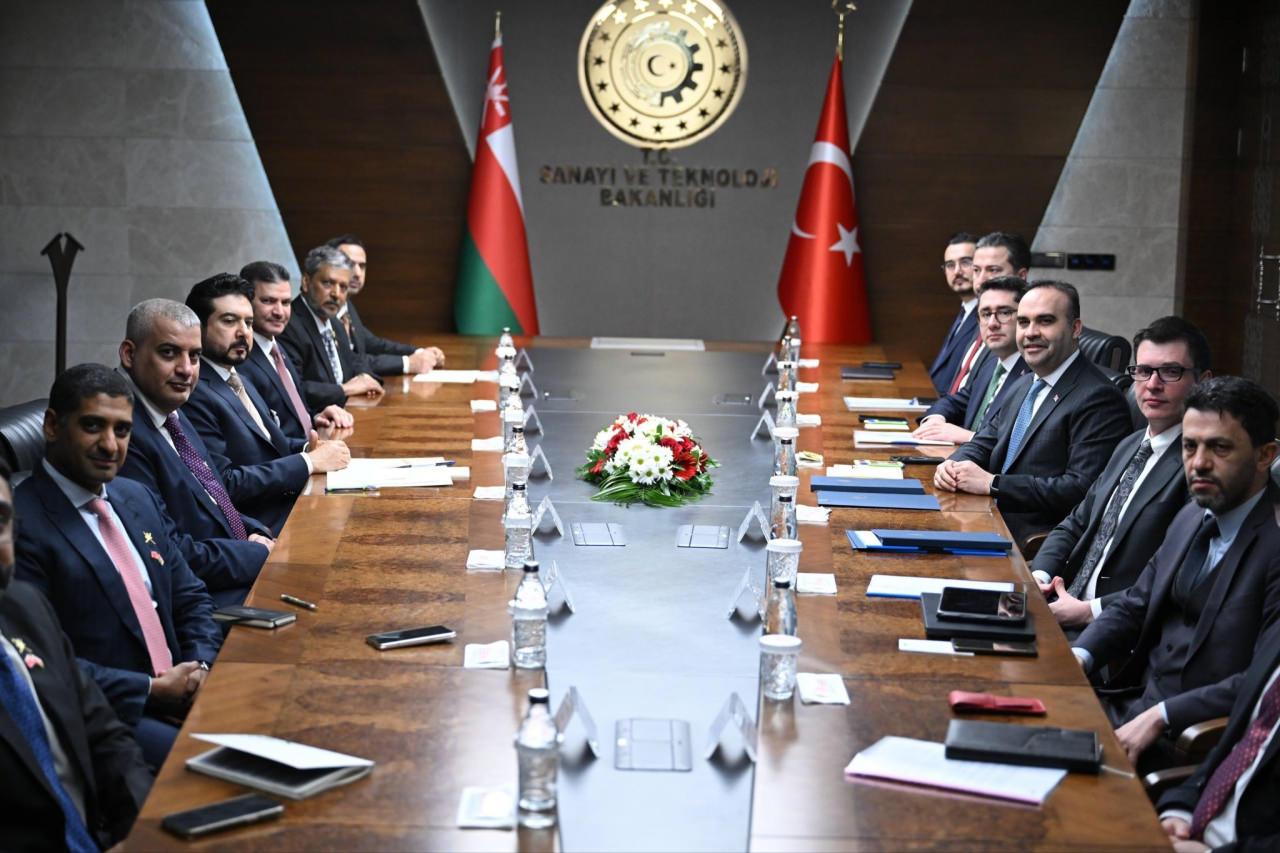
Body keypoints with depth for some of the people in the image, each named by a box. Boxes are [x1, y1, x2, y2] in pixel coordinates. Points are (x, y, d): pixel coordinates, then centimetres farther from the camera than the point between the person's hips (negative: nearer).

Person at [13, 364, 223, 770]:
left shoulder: (139, 498, 16)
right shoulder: (21, 522, -10)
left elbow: (191, 599, 19)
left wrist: (200, 668, -1)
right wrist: (151, 690, -14)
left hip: (179, 697, 8)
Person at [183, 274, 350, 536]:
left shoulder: (238, 381, 16)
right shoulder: (194, 395, -15)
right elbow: (223, 483, -21)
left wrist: (308, 448, 1)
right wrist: (309, 462, -15)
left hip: (293, 504, 9)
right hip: (264, 530, -9)